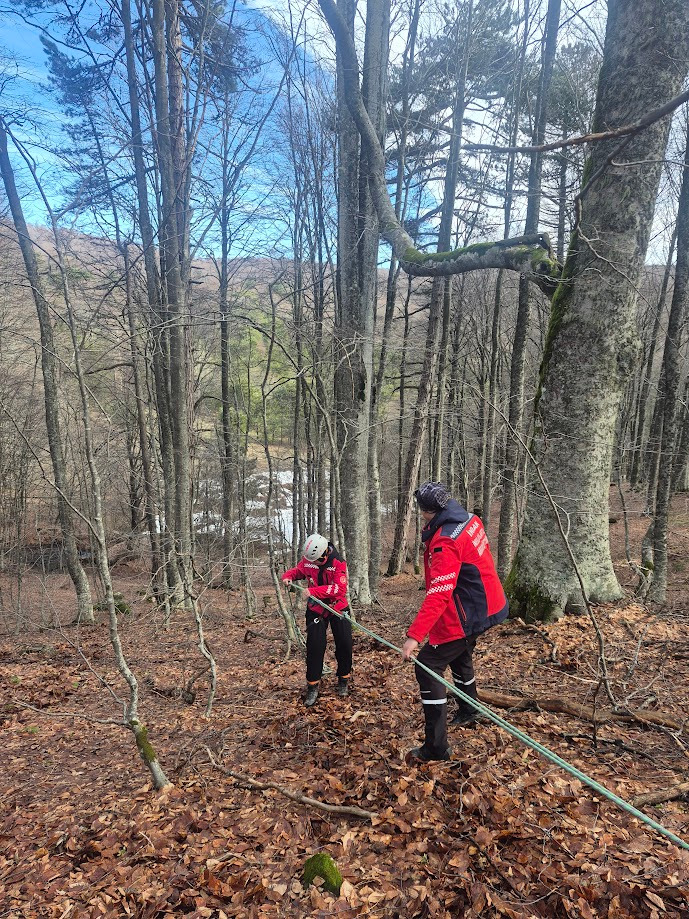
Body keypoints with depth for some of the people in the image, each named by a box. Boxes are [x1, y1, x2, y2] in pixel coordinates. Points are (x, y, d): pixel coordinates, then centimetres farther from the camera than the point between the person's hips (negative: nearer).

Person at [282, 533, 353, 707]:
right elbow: (298, 570, 8)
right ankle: (312, 687, 9)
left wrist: (313, 591, -38)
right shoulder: (308, 560, -12)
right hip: (316, 609, 2)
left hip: (337, 607, -1)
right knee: (314, 647, -3)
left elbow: (339, 588, -31)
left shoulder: (338, 563, -23)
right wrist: (288, 576, -16)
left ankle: (343, 680, 26)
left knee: (344, 645, 3)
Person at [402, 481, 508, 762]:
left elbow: (438, 595, -34)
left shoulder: (445, 542, -27)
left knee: (428, 668, -5)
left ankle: (436, 747, 0)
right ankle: (467, 712, 55)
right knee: (460, 656, 31)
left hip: (464, 618, -10)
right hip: (485, 607, 10)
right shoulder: (470, 519, 0)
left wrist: (414, 636, -36)